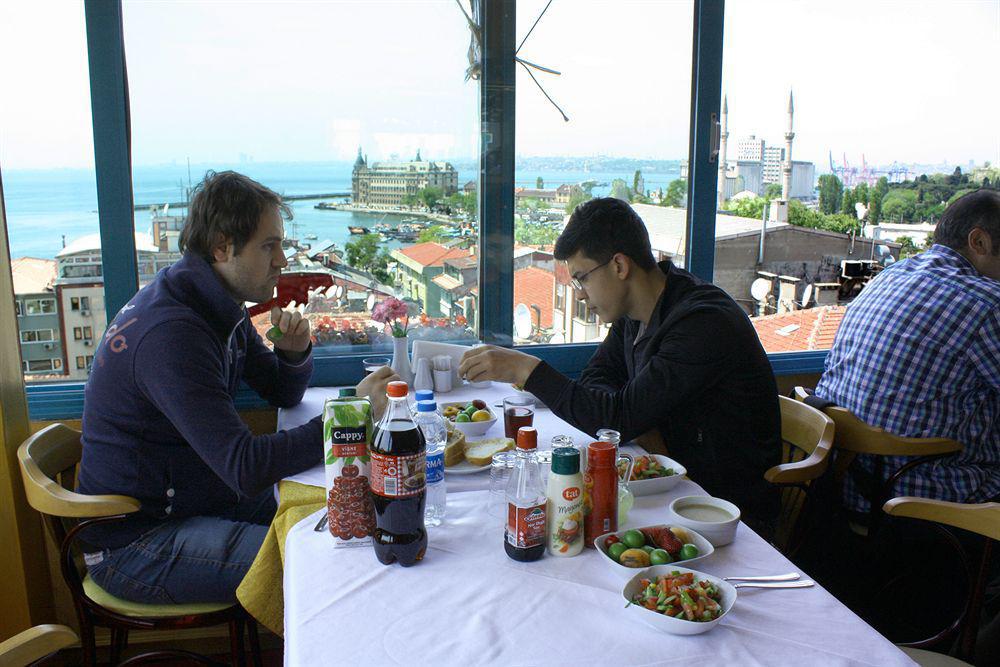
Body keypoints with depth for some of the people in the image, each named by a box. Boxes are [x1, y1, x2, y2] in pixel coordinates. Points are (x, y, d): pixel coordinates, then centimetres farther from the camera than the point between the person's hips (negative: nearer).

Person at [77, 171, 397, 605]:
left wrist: (294, 353, -10)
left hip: (203, 496, 9)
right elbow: (246, 467, -32)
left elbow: (283, 394, 13)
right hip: (134, 542, -9)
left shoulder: (219, 308, 4)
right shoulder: (170, 333, -27)